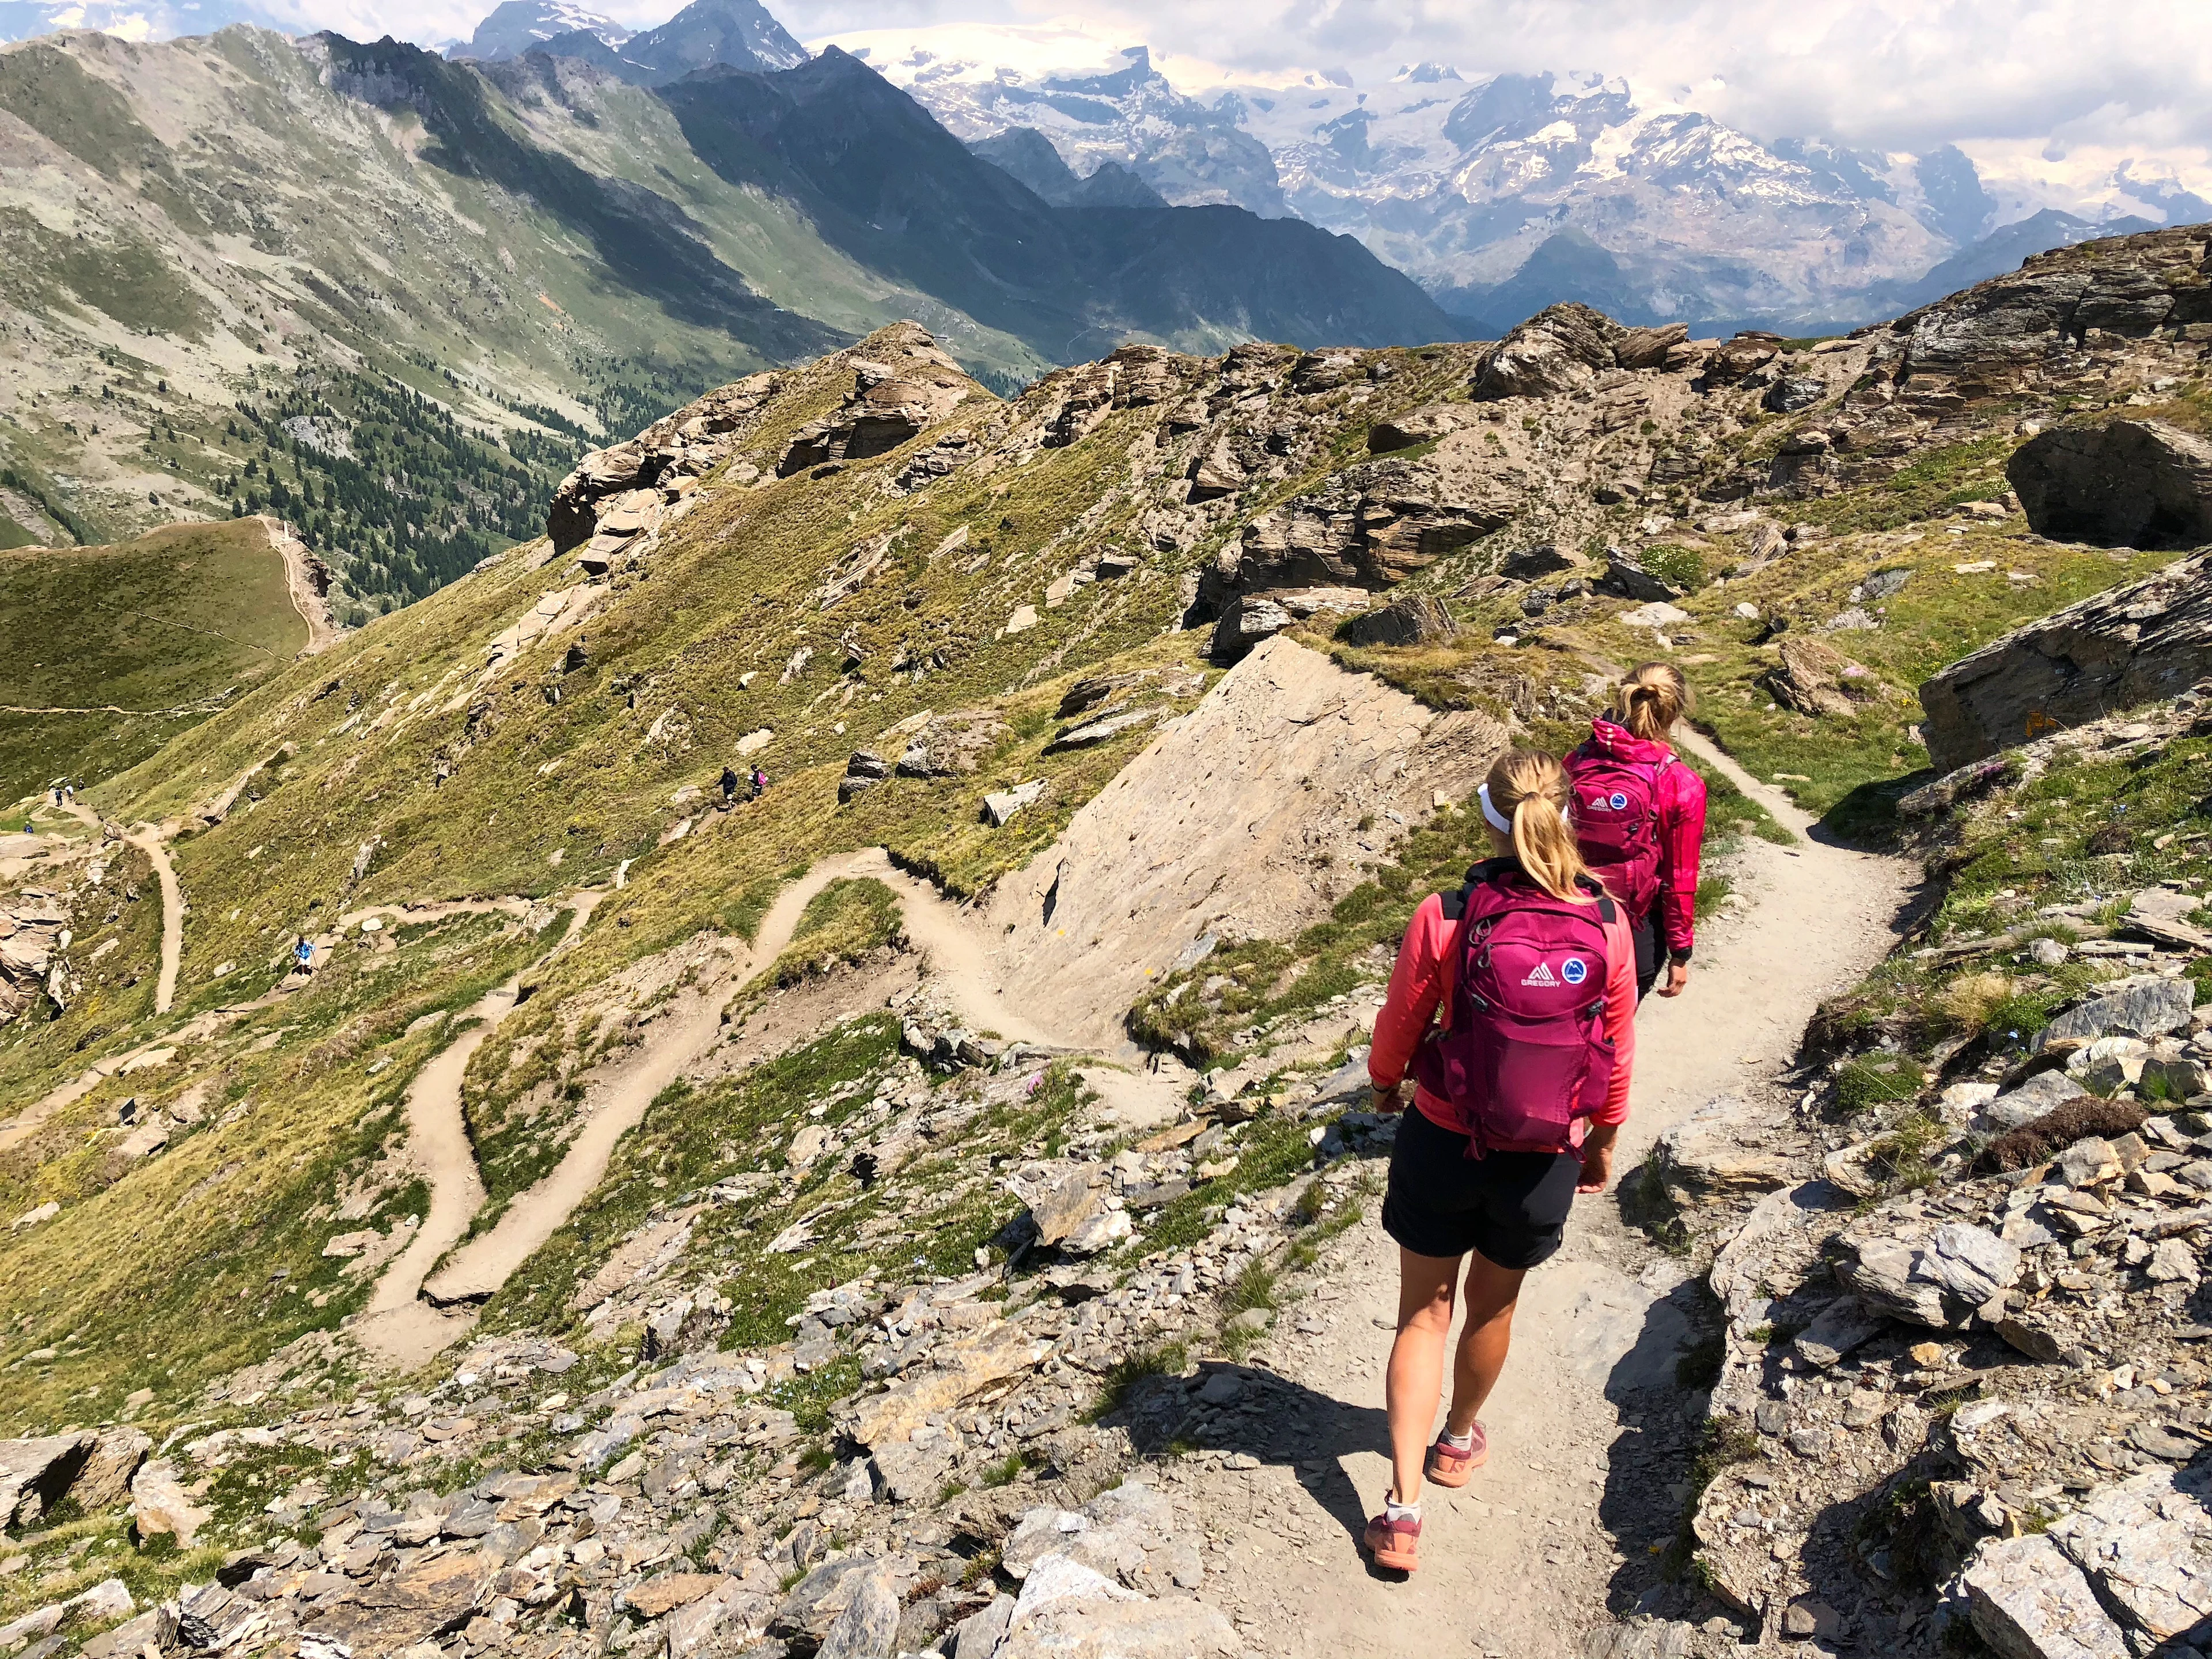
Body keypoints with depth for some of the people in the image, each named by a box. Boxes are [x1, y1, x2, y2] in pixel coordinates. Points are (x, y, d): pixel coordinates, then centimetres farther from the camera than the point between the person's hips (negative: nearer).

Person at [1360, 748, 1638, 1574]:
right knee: (1492, 1305, 25)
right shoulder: (1606, 924, -13)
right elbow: (1617, 1049, -2)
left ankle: (1403, 1508, 12)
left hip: (1443, 1142, -2)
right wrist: (1604, 1137, 15)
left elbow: (1402, 1021, -6)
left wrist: (1384, 1081, 15)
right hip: (1545, 1160, 2)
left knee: (1425, 1313, 14)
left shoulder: (1443, 918, -20)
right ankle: (1459, 1441, 49)